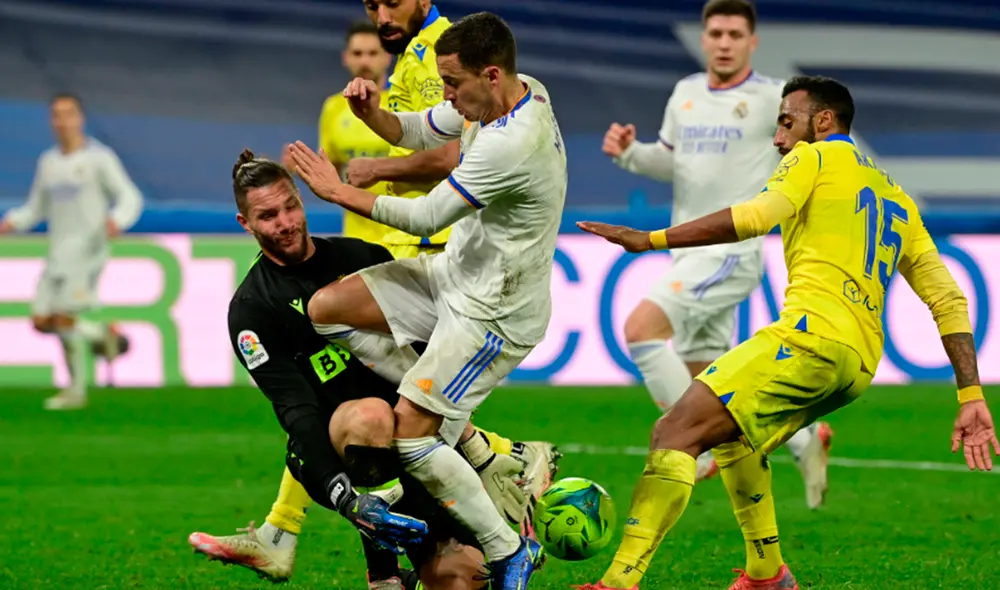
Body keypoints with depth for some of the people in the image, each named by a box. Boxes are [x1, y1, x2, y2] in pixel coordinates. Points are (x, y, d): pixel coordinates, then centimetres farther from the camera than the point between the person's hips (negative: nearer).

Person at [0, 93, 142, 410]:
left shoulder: (100, 158, -5)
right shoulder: (48, 162, 13)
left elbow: (131, 199, -6)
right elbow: (36, 209, 20)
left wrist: (117, 219, -29)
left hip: (87, 249, -7)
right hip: (58, 251, 7)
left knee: (64, 317, -15)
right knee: (42, 322, 1)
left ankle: (76, 390, 1)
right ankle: (104, 336, 18)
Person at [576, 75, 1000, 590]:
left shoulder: (815, 157, 9)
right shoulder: (897, 201, 29)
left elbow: (759, 215, -11)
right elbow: (949, 300, 21)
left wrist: (651, 239, -10)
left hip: (813, 335, -9)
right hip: (860, 362, 9)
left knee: (676, 432, -16)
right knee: (730, 434, 31)